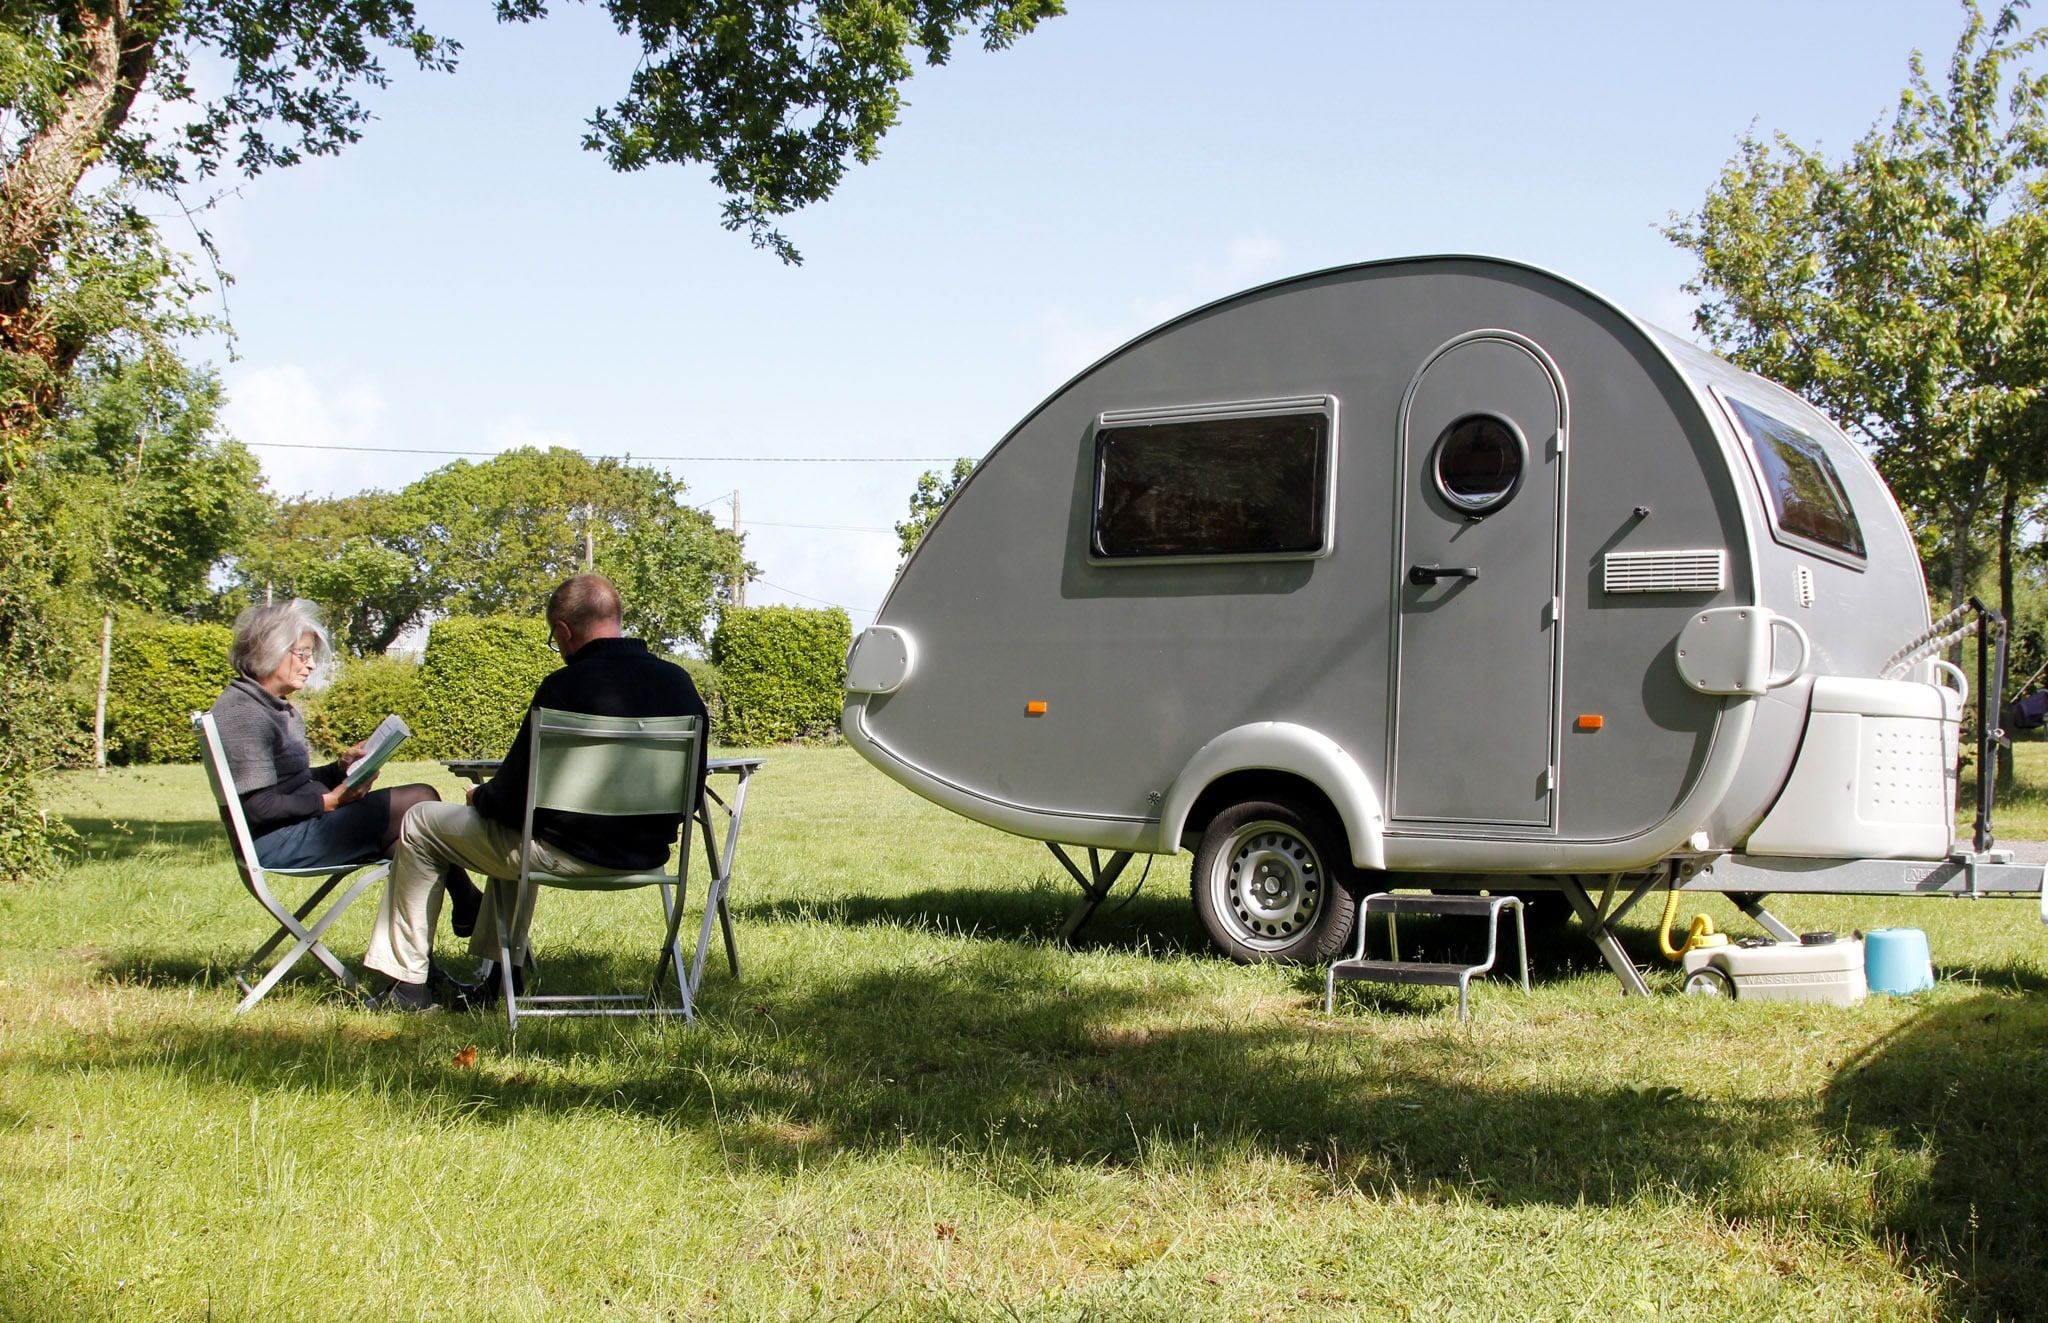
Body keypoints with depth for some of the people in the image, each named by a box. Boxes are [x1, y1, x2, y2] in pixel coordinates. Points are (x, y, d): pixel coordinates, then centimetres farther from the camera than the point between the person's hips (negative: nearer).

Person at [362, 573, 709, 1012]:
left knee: (419, 824, 15)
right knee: (517, 829, 38)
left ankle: (409, 983, 19)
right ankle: (500, 972, 41)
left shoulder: (564, 688, -19)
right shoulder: (679, 682, -2)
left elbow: (515, 797, -14)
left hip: (573, 853, -7)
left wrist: (480, 797, 9)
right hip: (648, 853, 7)